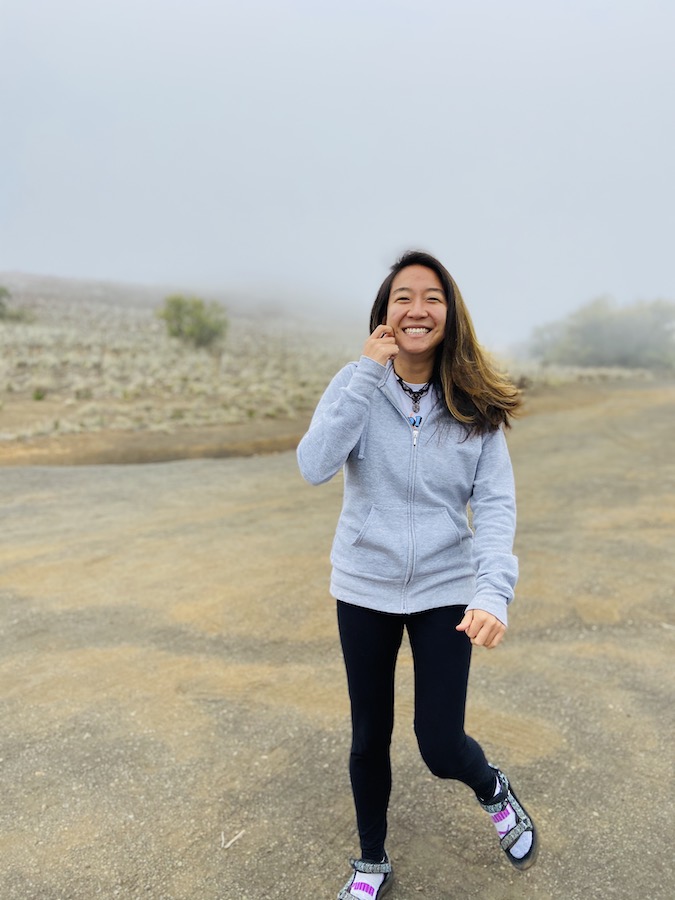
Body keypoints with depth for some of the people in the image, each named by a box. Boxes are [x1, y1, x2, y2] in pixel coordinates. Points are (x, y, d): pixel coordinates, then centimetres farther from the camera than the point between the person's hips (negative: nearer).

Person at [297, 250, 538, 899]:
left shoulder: (473, 404, -6)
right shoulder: (359, 384, -8)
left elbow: (495, 504, -9)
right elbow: (314, 466, -23)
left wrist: (493, 592, -24)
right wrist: (369, 373, -25)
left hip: (445, 589, 0)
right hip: (365, 588, 1)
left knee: (440, 745, 1)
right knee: (369, 737, 15)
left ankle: (493, 792, 40)